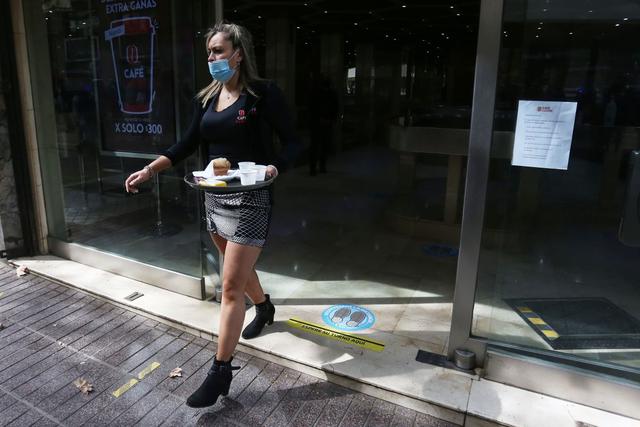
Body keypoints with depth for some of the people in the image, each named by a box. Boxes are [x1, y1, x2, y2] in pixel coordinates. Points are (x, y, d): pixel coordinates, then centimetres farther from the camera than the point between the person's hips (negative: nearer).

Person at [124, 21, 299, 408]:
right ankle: (264, 307, 52)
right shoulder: (207, 97, 9)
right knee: (239, 269, 23)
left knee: (232, 287, -4)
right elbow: (189, 144, 13)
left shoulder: (263, 93, -10)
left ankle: (221, 370, 8)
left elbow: (292, 143, -10)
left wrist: (274, 167, -30)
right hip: (214, 197, 7)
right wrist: (150, 169, 3)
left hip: (250, 199, -7)